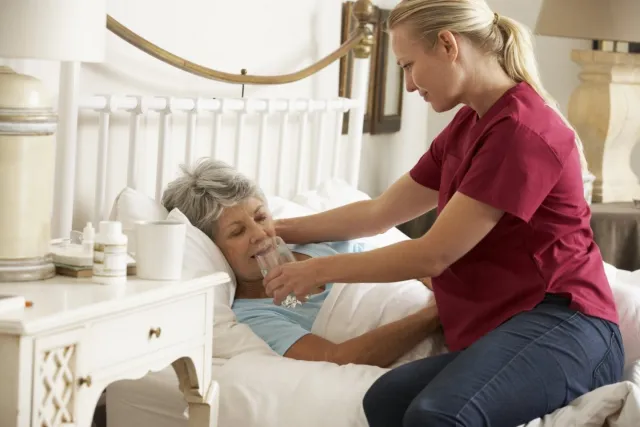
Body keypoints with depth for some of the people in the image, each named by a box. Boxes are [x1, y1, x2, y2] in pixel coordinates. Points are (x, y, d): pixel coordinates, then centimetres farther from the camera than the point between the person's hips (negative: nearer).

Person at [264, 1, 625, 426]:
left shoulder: (523, 131, -14)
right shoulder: (466, 127, 17)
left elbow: (433, 255, -14)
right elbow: (379, 213, 26)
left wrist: (322, 270, -2)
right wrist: (279, 230, 27)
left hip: (560, 326, -8)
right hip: (500, 331, 8)